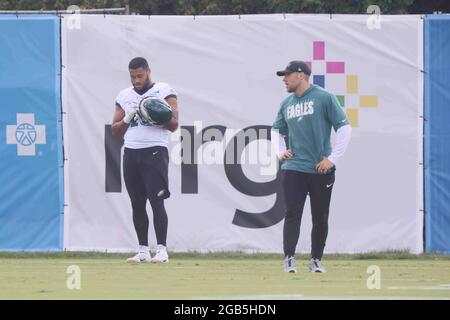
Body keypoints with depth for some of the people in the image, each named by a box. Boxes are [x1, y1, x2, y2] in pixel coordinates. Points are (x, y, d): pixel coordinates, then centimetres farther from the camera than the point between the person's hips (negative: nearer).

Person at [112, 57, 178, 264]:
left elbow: (173, 125, -5)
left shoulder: (164, 91, 1)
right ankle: (143, 251, 11)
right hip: (131, 153, 5)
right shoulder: (124, 96, 14)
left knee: (156, 201, -13)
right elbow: (115, 131, 14)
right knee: (137, 204, 6)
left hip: (155, 151, -5)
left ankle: (161, 250, -14)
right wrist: (128, 118, -5)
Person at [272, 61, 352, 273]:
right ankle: (289, 259, -10)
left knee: (320, 218, 5)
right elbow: (277, 130, 29)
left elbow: (344, 128, -6)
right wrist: (280, 152, 12)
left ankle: (316, 260, 15)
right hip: (293, 168, 3)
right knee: (292, 214, -8)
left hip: (321, 169, -3)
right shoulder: (286, 104, 11)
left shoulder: (324, 98, -5)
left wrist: (332, 159, -10)